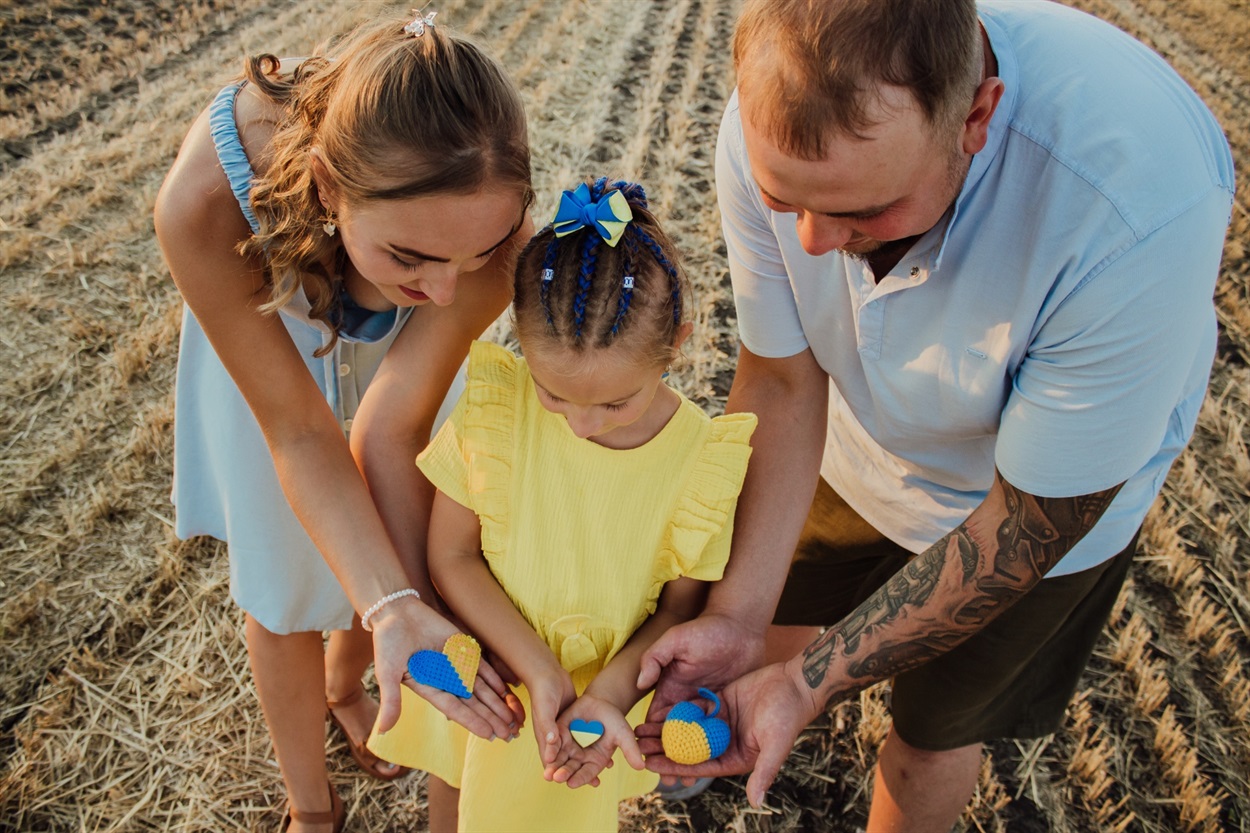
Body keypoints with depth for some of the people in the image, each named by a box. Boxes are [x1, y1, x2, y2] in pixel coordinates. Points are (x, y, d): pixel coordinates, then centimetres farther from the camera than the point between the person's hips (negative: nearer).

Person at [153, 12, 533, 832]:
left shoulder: (490, 216, -40)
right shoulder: (204, 202, -43)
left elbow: (389, 433, -32)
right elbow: (299, 430, -32)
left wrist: (407, 601, -39)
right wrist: (395, 608, -42)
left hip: (401, 344, 2)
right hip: (268, 336, -1)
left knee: (379, 543, 19)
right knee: (285, 585, 12)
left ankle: (343, 687, 56)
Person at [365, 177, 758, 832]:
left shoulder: (701, 456, -24)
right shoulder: (491, 404, -24)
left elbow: (682, 607, -12)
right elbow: (450, 555, -16)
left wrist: (609, 692, -26)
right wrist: (537, 671, -23)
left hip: (607, 690, 0)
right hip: (482, 680, 1)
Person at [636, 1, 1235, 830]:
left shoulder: (1138, 203, -43)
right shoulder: (772, 134, -30)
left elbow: (1023, 524, -31)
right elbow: (782, 385, -19)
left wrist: (809, 683, -30)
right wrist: (736, 615, -28)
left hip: (1052, 502, -3)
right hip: (856, 452, 3)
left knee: (936, 729, 17)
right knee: (780, 620, 23)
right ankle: (730, 718, 59)